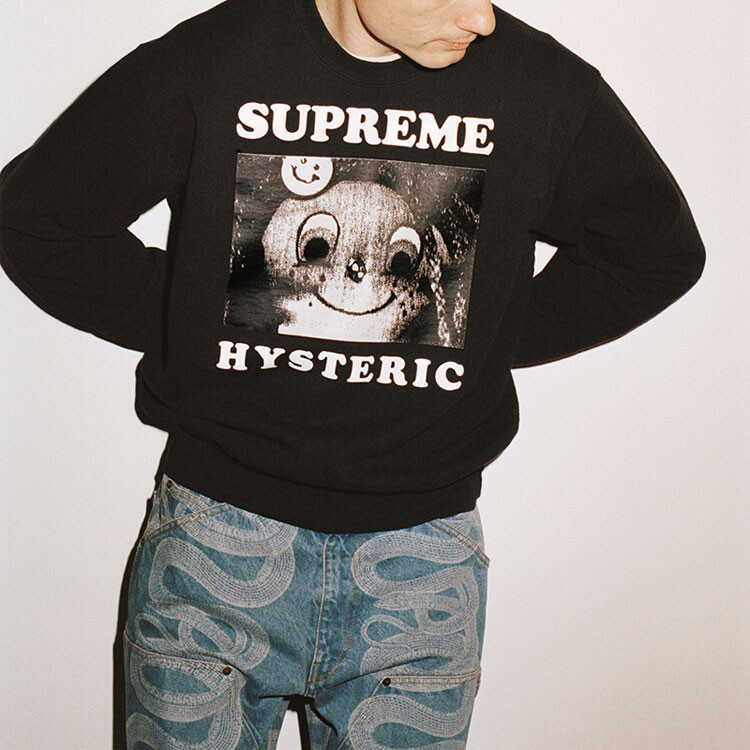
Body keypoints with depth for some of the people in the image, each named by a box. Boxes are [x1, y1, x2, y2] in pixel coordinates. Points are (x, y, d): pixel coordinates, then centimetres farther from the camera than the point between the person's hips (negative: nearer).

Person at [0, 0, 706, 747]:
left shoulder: (544, 85, -5)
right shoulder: (203, 62, -8)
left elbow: (657, 244, 10)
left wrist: (493, 341, 3)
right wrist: (183, 327, -3)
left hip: (420, 561, 1)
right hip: (217, 541, 0)